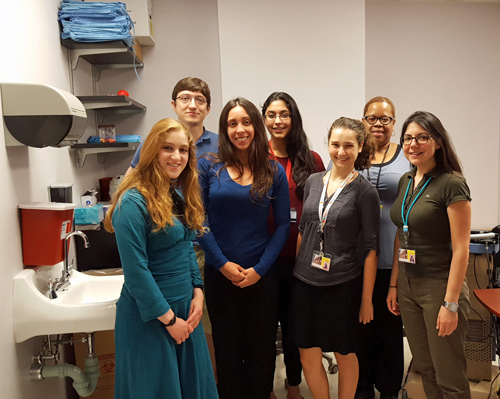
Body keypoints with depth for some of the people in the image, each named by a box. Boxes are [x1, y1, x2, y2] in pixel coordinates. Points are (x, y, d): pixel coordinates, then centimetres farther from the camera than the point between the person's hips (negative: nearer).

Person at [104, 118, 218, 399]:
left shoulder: (178, 196, 7)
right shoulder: (134, 202, -18)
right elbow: (135, 270, -20)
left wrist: (197, 292, 1)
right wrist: (168, 318, -16)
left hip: (185, 309, 7)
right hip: (149, 316, -7)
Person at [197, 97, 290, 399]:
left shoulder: (274, 171, 0)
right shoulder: (208, 166, -2)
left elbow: (283, 224, -1)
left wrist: (260, 268, -9)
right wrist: (223, 264, -11)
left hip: (262, 275, 1)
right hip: (220, 274, 0)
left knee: (262, 348, 13)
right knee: (227, 348, 14)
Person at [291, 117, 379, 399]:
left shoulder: (365, 191, -7)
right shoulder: (313, 182, 5)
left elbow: (371, 248, -7)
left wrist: (367, 298, -7)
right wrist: (297, 270, 11)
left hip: (343, 285, -4)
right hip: (306, 282, 4)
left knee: (345, 355, 14)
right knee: (308, 358, 11)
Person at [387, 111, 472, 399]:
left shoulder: (452, 184, -14)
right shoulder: (406, 181, 8)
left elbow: (461, 249, -16)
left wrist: (451, 304, -17)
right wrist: (394, 284, 11)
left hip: (440, 286, -6)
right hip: (407, 286, 7)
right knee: (424, 368, 18)